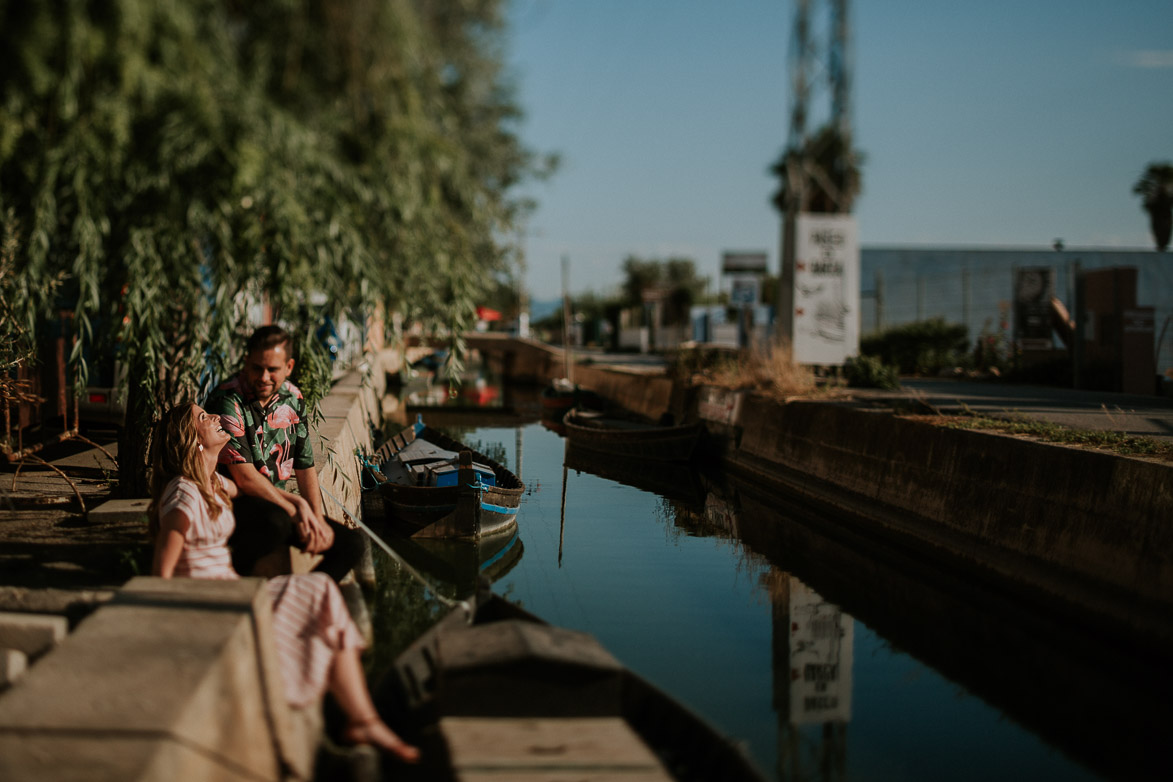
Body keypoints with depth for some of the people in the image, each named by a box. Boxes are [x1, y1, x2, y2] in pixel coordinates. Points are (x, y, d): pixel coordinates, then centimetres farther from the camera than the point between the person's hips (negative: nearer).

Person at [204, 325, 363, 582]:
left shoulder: (292, 399, 6)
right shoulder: (227, 401, -16)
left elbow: (305, 467, 9)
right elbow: (245, 477, -20)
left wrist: (318, 520, -5)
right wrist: (295, 506, -18)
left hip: (277, 501, 7)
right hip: (232, 503, -7)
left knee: (351, 543, -5)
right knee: (276, 522, -39)